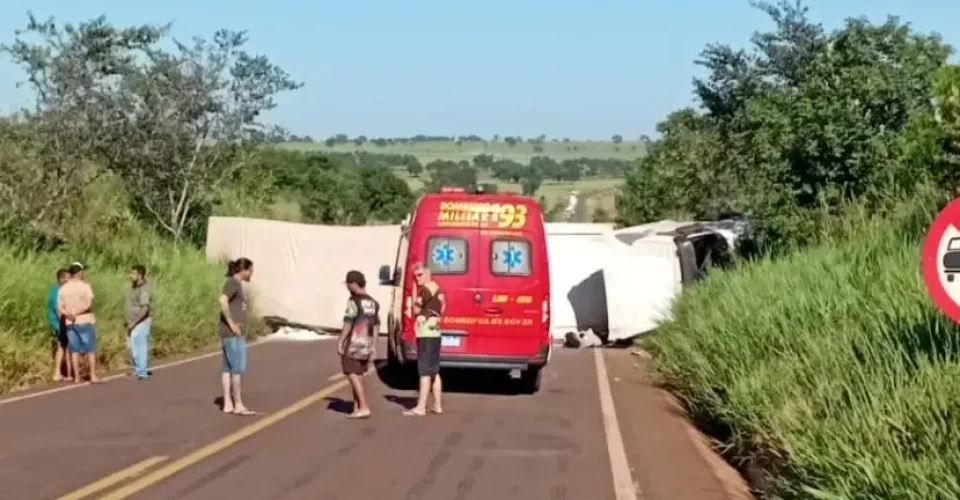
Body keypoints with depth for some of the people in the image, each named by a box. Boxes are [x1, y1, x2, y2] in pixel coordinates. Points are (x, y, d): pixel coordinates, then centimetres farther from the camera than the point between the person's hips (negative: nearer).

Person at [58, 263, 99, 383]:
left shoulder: (63, 288, 5)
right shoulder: (85, 286, -9)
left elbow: (60, 308, 0)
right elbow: (88, 304, -18)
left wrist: (68, 313, -12)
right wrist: (76, 312, -12)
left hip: (69, 323, 4)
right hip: (85, 321, -4)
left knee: (75, 350, 8)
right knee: (90, 350, 2)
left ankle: (77, 377, 8)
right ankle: (93, 376, 0)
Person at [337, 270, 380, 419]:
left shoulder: (353, 301, -13)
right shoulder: (373, 303, 10)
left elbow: (348, 323, -16)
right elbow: (376, 326, 12)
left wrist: (340, 341, -11)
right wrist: (373, 346, 16)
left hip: (353, 345, -7)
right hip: (366, 345, 7)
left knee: (353, 376, -3)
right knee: (358, 376, 14)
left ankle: (363, 407, -9)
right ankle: (356, 408, 14)